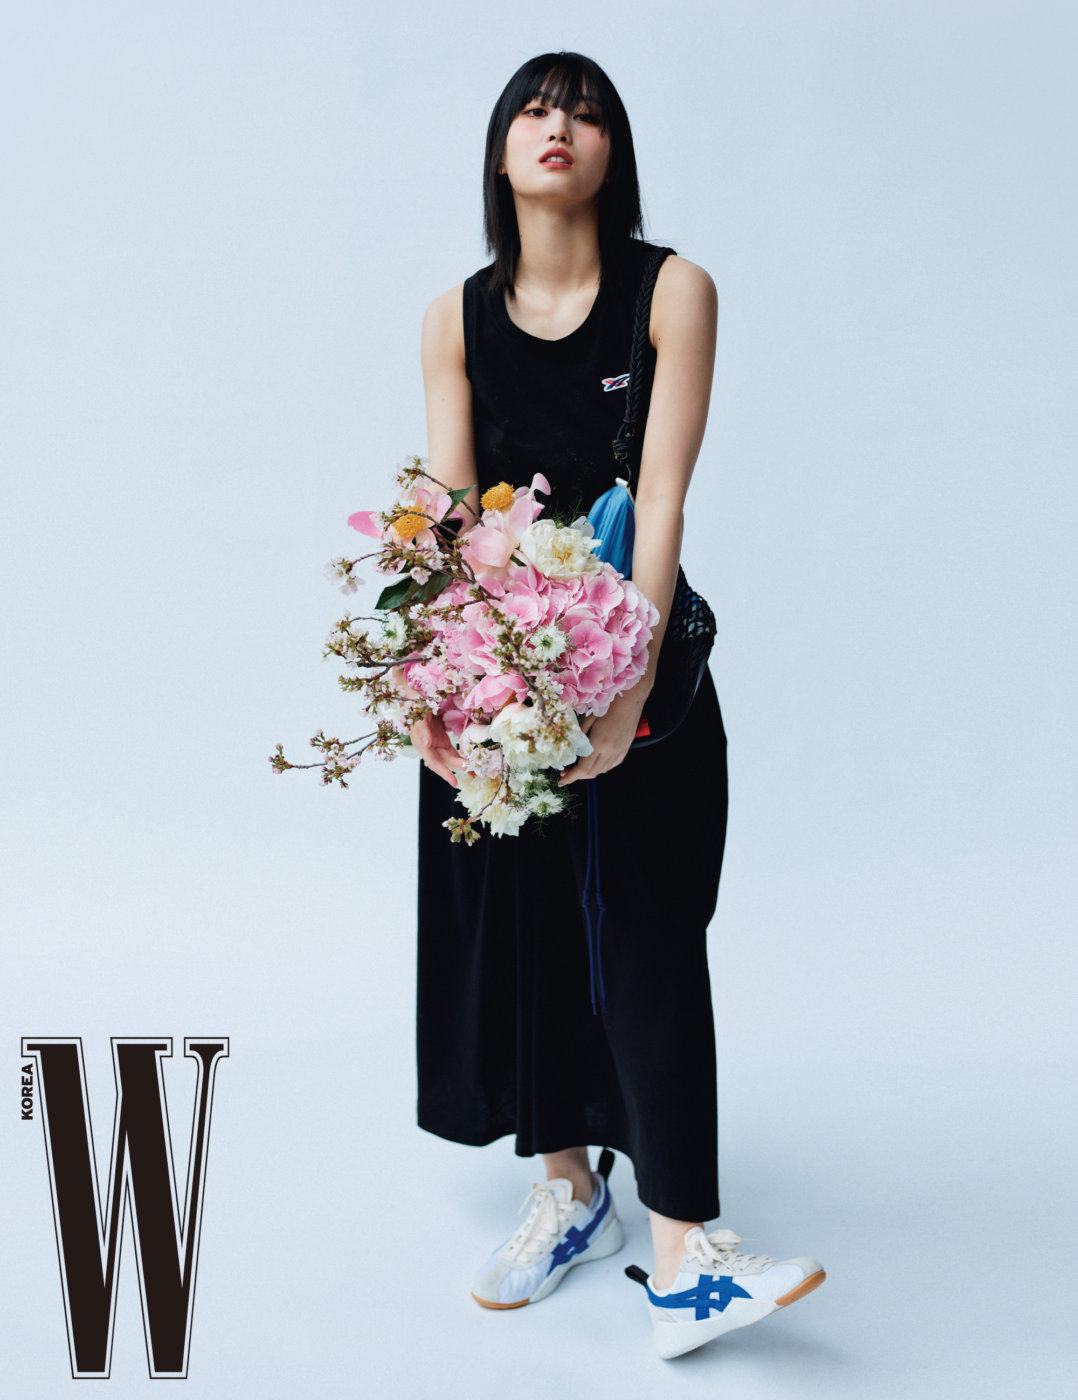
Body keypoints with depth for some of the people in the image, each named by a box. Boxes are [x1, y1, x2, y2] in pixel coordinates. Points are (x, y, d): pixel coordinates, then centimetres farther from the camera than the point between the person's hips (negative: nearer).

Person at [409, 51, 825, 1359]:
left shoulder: (673, 292, -4)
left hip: (639, 657, -3)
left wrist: (628, 684, -23)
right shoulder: (458, 319, 4)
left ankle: (679, 1256, 0)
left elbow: (662, 499, -14)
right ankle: (568, 1187, 26)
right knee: (517, 924, 8)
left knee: (646, 936, -5)